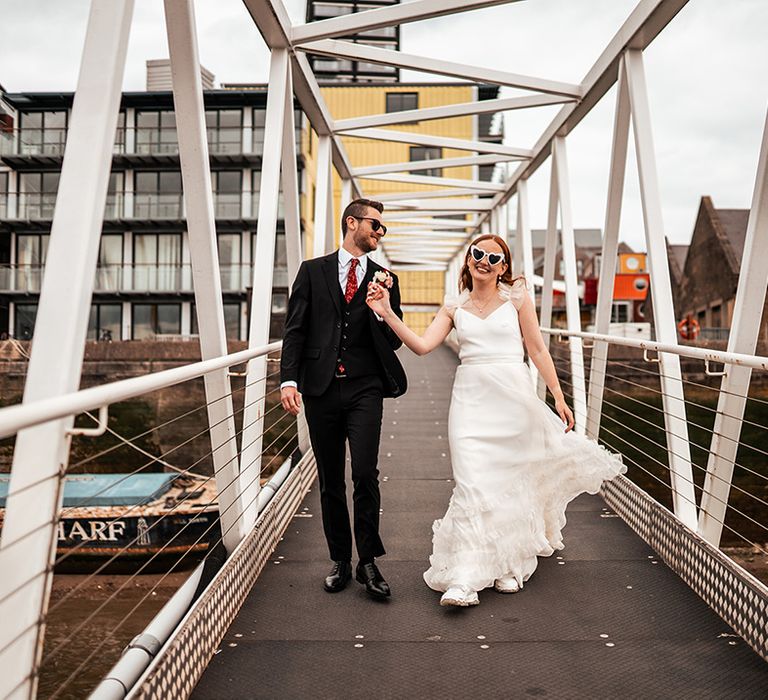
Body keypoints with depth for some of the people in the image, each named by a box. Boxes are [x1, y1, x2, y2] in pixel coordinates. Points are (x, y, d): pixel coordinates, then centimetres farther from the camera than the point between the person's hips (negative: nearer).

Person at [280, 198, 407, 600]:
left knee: (365, 474, -12)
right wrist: (289, 379, -9)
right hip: (320, 387, 1)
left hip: (364, 389, 0)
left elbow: (395, 341, 8)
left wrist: (384, 301, -9)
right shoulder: (313, 271, 9)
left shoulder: (384, 280, 12)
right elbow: (295, 329, 3)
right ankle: (340, 561, 22)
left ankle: (368, 562, 3)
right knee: (330, 481, 9)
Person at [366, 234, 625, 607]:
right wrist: (387, 313, -9)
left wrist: (558, 395, 0)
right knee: (472, 483, -8)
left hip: (512, 395, -1)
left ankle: (509, 565, 26)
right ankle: (465, 580, -8)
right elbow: (421, 345, 0)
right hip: (470, 397, 1)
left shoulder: (516, 297, 5)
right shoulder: (454, 307, 10)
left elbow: (537, 350, 4)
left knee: (511, 478, 7)